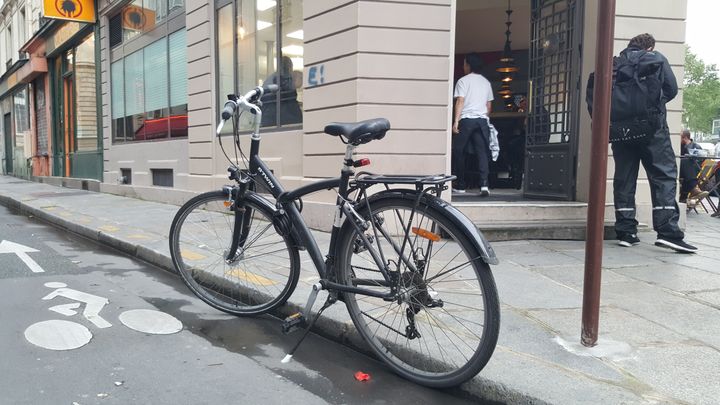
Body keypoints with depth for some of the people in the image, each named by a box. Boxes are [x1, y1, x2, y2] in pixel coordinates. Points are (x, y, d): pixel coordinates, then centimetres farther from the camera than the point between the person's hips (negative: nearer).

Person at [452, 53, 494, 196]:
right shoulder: (486, 82, 17)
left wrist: (456, 121, -12)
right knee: (482, 152, -1)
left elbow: (460, 102, -9)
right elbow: (489, 105, 17)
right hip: (482, 120, 5)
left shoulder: (463, 80, 0)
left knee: (459, 152, 6)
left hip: (466, 119, -4)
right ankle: (484, 184, -15)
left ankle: (460, 185, 11)